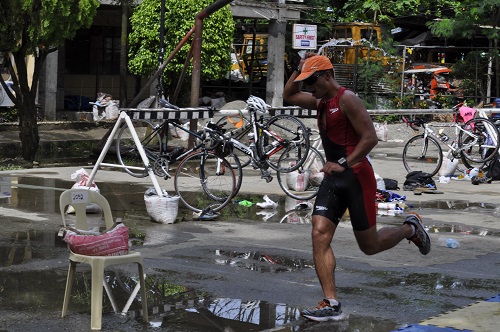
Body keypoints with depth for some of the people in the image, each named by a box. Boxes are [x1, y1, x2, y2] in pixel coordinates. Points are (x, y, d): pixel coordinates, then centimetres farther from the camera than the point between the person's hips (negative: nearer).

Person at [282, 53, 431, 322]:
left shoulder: (347, 99, -13)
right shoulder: (321, 102, 13)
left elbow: (370, 138, -20)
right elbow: (288, 96, 28)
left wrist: (344, 164, -25)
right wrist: (298, 70, 13)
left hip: (356, 177, -8)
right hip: (333, 179, 8)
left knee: (369, 246, 2)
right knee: (319, 236, -10)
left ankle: (410, 228, 30)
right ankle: (331, 304, -12)